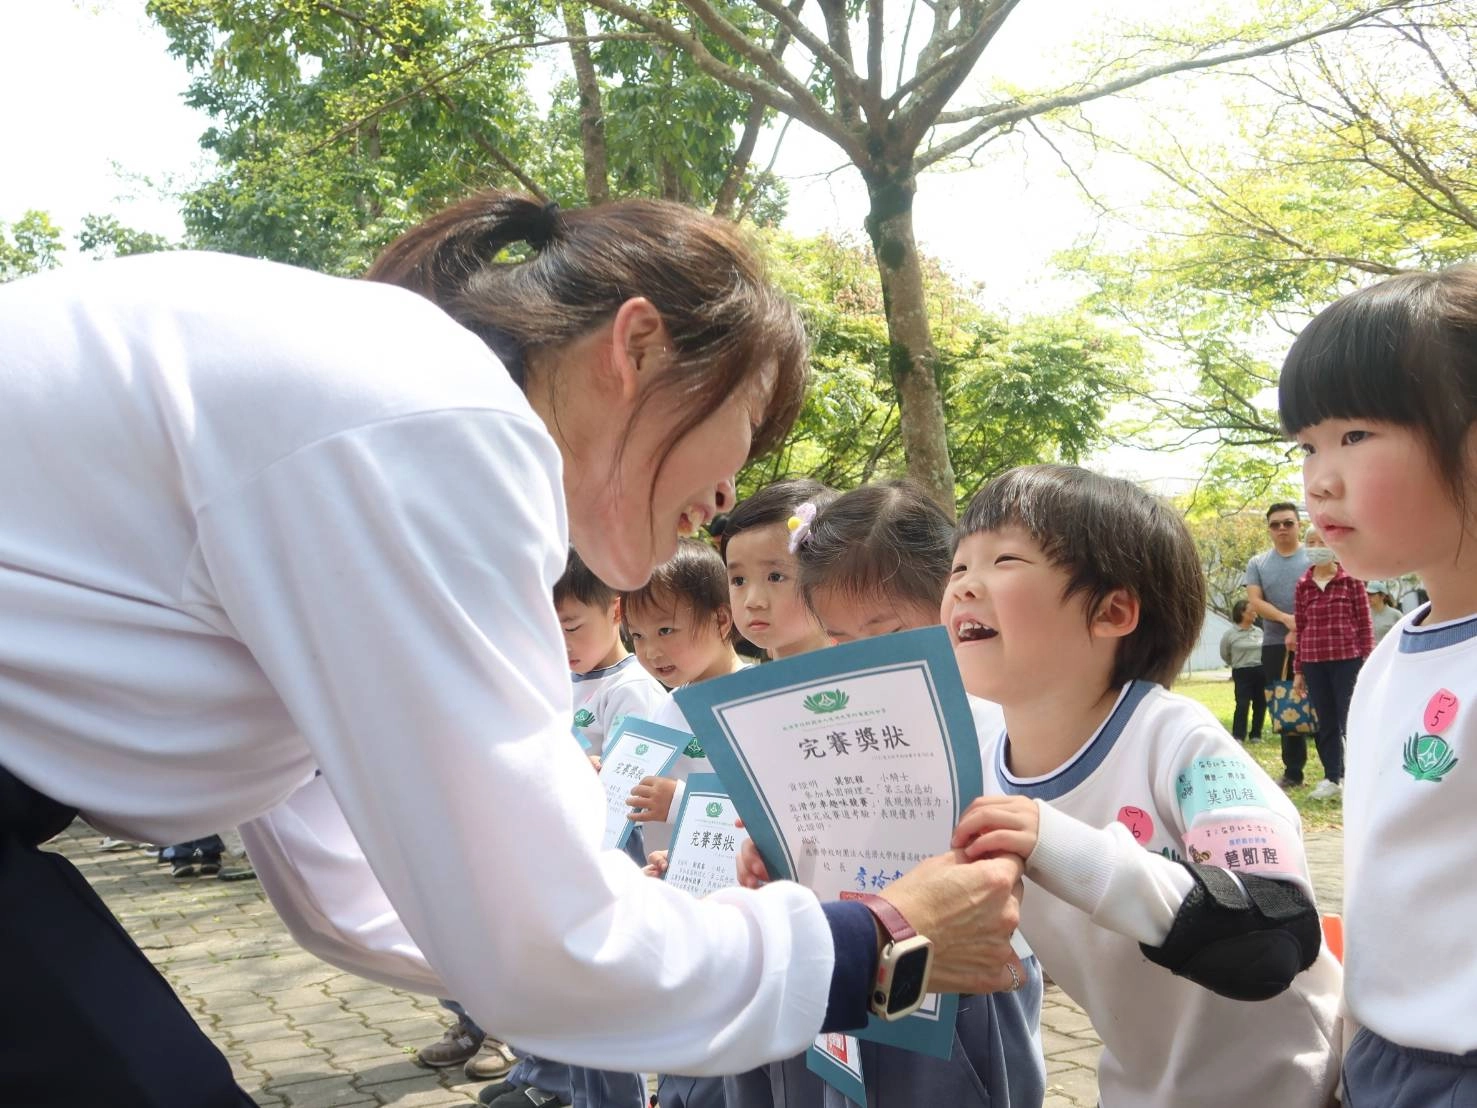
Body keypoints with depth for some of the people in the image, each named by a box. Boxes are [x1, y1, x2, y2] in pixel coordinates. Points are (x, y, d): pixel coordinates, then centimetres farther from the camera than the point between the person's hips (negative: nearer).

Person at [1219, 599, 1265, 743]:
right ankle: (1237, 735, -5)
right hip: (1242, 673, -4)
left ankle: (1255, 734, 18)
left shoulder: (1259, 631, 4)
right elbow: (1225, 655, 7)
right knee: (1242, 704, -10)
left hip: (1261, 671, 4)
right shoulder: (1230, 633, -6)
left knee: (1260, 704, 7)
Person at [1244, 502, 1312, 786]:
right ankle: (1293, 771, 15)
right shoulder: (1258, 564, 11)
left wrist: (1299, 631, -16)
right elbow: (1254, 601, -1)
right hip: (1274, 646, 4)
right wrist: (1286, 618, -16)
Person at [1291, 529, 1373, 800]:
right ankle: (1332, 778, 18)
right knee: (1325, 723, 9)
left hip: (1347, 659, -3)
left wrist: (1367, 662, -5)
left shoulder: (1351, 580, -1)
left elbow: (1364, 623, 0)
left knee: (1350, 721, -2)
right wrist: (1298, 670, 10)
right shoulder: (1303, 585, 8)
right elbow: (1300, 628, 10)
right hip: (1314, 662, 3)